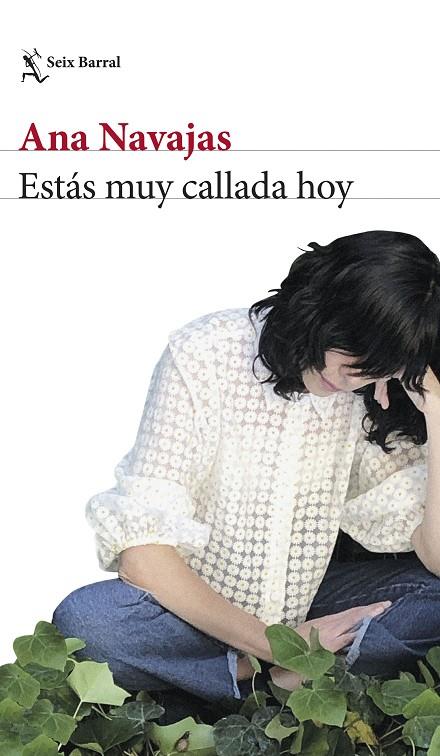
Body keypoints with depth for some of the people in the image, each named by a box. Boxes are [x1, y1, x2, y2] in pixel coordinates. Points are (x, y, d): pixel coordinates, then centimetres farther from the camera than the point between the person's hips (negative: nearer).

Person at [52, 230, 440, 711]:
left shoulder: (381, 394, -9)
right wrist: (275, 643, -23)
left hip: (306, 606, 3)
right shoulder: (204, 356, -19)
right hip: (195, 608, -2)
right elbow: (141, 553, -22)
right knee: (83, 619, -33)